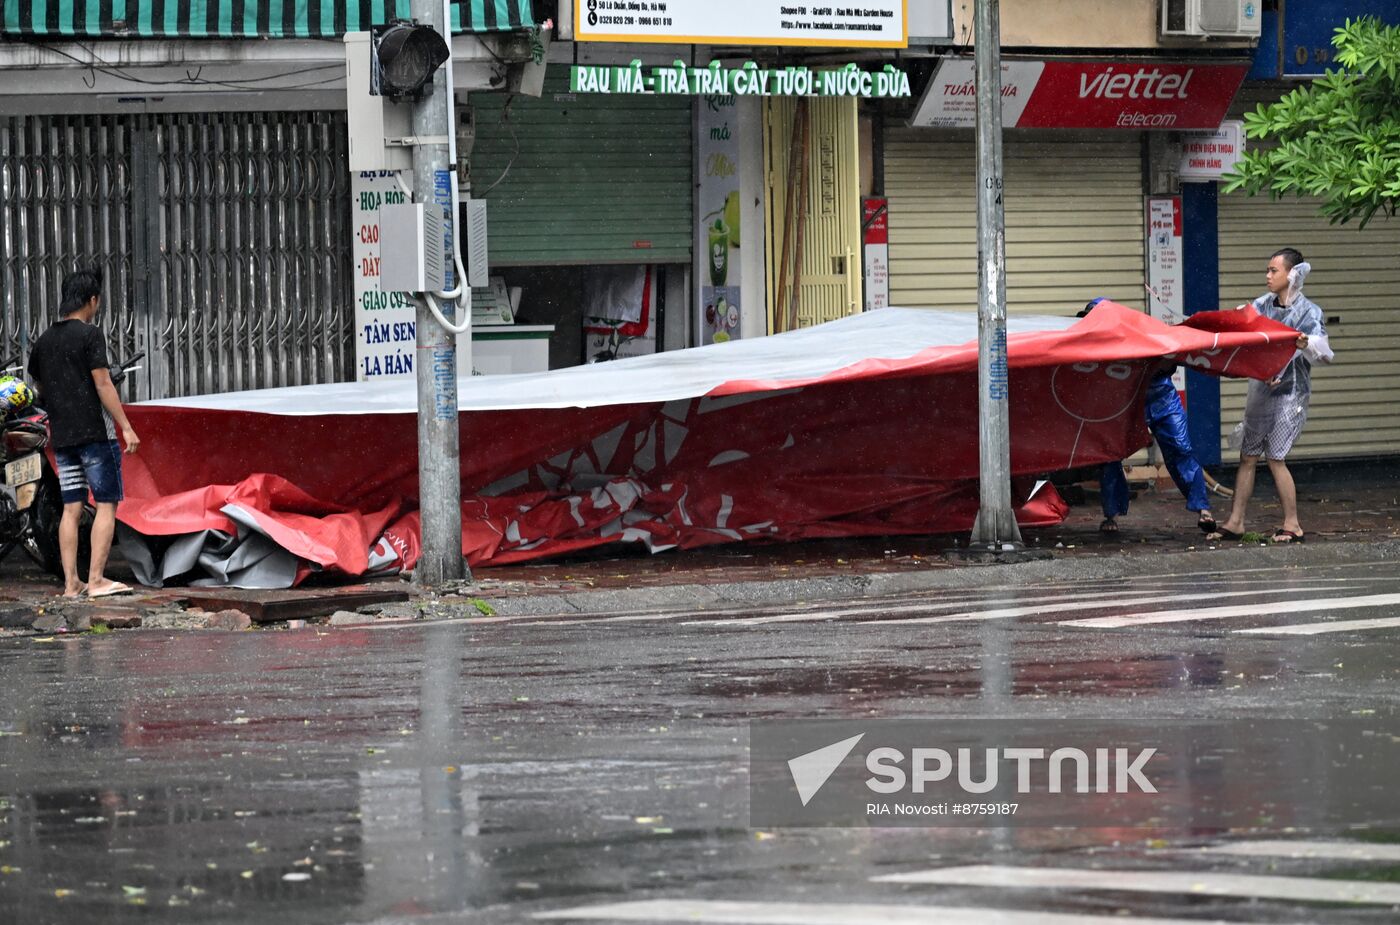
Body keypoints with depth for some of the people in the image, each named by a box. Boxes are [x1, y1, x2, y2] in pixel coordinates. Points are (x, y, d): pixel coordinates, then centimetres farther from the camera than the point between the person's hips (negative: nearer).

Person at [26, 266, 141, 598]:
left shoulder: (44, 341, 11)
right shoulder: (90, 334, -9)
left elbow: (40, 388, 22)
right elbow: (102, 384, -14)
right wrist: (126, 427, -12)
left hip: (62, 436, 6)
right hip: (95, 433, -6)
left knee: (71, 508, 7)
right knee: (106, 505, -2)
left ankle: (71, 582, 5)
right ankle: (96, 579, -8)